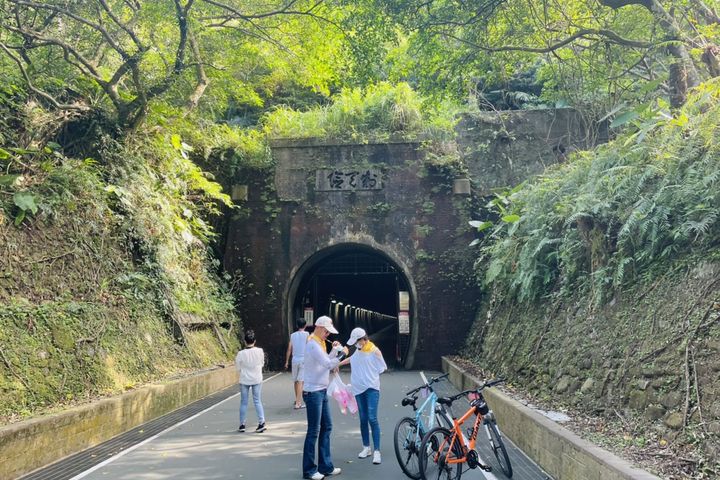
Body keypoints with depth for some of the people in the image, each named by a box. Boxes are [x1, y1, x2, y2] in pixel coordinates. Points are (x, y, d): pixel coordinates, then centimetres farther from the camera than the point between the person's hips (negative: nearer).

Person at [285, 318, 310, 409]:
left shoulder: (293, 335, 7)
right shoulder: (307, 334, -3)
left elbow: (289, 349, 7)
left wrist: (287, 362, 12)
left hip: (295, 359, 4)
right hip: (304, 359, -4)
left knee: (295, 380, 18)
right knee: (300, 381, -7)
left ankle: (297, 400, 33)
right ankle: (298, 403, -12)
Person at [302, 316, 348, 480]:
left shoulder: (319, 343, 14)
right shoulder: (313, 344, -17)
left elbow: (326, 362, 14)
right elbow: (327, 364, -24)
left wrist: (334, 350, 2)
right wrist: (341, 354, -11)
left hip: (322, 391, 10)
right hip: (313, 392, -10)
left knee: (326, 427, 13)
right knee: (313, 431, -2)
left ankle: (325, 466, 21)